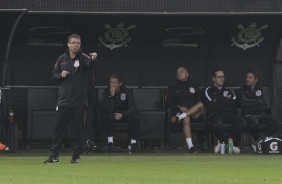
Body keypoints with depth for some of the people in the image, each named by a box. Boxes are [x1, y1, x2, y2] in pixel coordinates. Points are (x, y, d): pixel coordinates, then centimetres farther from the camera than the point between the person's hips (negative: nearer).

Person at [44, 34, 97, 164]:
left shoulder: (83, 58, -5)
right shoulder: (62, 59, 7)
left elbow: (89, 65, -28)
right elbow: (54, 74, 15)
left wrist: (93, 59, -51)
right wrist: (61, 75, -8)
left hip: (79, 101, -3)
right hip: (63, 99, 3)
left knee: (78, 129, 1)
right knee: (58, 128, 4)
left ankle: (76, 156, 10)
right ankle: (54, 155, 11)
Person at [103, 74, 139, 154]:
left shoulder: (126, 91, -13)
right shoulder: (107, 92, -14)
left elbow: (132, 108, -16)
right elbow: (108, 110, -24)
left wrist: (122, 114, -32)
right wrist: (112, 95, -33)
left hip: (126, 113, 0)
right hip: (113, 114, 0)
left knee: (135, 117, -30)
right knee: (108, 117, -34)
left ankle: (133, 143, -20)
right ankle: (110, 142, -28)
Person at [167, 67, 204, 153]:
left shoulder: (193, 85, 21)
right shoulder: (173, 87, 16)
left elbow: (199, 100, 14)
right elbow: (169, 103, 7)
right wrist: (180, 107, -10)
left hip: (194, 112, 2)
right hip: (179, 111, -2)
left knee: (200, 105, -31)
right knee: (186, 119, -36)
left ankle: (178, 117, -38)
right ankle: (190, 146, -44)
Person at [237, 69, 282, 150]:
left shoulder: (260, 90, 17)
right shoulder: (242, 90, 8)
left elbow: (265, 106, 6)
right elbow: (243, 103, -11)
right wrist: (257, 101, -1)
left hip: (261, 114, 4)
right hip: (248, 115, -4)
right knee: (254, 123, -40)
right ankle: (257, 141, -13)